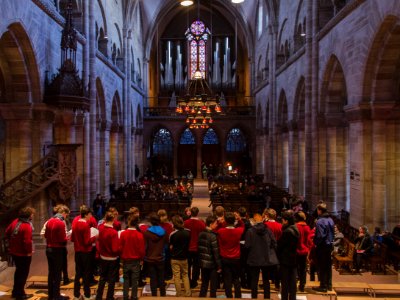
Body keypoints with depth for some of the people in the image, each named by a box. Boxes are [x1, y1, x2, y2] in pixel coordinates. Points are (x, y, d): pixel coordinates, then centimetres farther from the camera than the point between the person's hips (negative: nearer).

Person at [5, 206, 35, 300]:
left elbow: (7, 232, 11)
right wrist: (29, 251, -15)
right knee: (23, 273, 7)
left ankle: (15, 292, 34)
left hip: (14, 251, 8)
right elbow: (27, 241, -29)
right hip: (23, 254, -8)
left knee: (18, 271, 23)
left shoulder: (15, 221, 0)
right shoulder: (27, 226, -24)